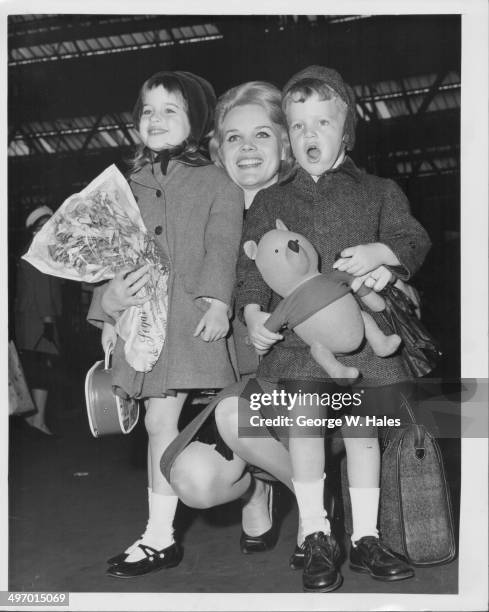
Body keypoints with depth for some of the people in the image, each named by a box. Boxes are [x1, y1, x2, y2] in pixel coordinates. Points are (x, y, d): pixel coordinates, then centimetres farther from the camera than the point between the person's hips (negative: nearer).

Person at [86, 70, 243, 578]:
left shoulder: (216, 184, 5)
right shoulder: (129, 185, 18)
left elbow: (221, 249, -5)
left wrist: (217, 302, -18)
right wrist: (108, 311, 12)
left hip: (190, 316, -4)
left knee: (160, 419, -8)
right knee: (160, 421, 6)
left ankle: (159, 537, 6)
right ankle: (159, 536, 18)